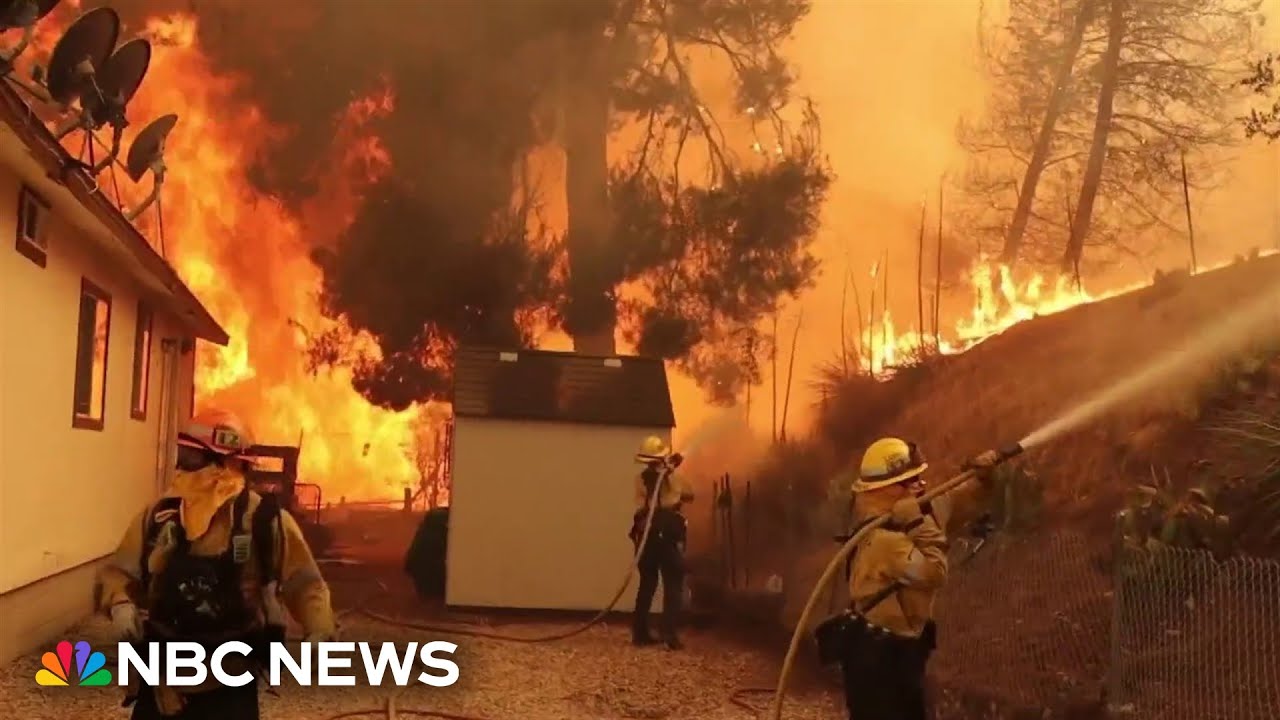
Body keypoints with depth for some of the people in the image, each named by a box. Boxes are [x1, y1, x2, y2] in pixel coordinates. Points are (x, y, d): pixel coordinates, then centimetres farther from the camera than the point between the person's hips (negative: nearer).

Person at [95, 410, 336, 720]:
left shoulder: (265, 520, -9)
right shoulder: (159, 516, 2)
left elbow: (304, 583, -7)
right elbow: (117, 571, 8)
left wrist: (319, 632, -24)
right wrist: (120, 604, -14)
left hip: (229, 687, -3)